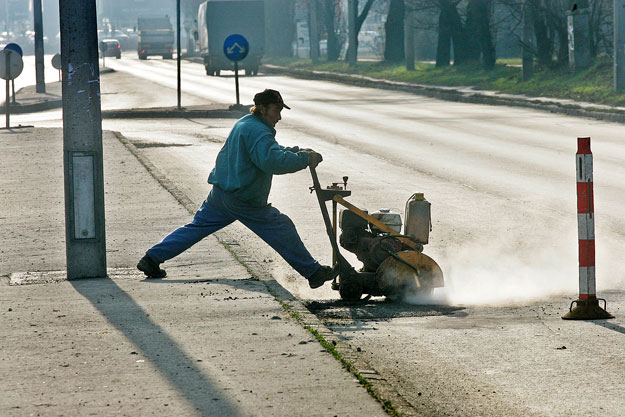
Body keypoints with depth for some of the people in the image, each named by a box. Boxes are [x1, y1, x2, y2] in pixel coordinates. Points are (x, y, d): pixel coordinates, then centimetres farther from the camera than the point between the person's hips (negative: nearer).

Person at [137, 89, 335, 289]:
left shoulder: (244, 123, 14)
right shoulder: (258, 131, -19)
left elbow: (270, 151, 23)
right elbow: (273, 161, -32)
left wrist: (296, 151, 10)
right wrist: (304, 159, -24)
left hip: (219, 194, 9)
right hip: (244, 201, -9)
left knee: (196, 227, 14)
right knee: (282, 230, 0)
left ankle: (152, 259, 11)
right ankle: (312, 272, 5)